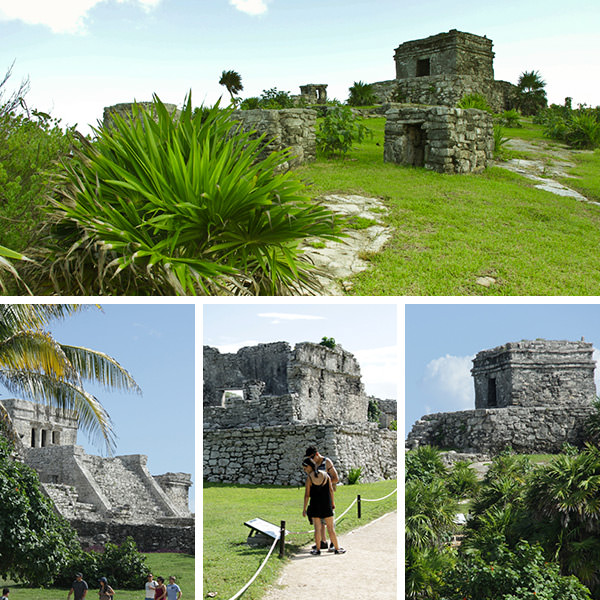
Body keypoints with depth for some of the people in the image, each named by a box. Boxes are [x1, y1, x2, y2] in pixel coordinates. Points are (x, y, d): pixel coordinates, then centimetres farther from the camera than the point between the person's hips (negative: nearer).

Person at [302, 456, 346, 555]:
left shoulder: (309, 478, -9)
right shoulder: (325, 475, 1)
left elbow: (307, 495, -8)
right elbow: (331, 490, 3)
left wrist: (304, 508, -1)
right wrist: (333, 502, 13)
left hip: (315, 505, -2)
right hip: (327, 505, 2)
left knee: (317, 528, 5)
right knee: (330, 528, 8)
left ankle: (317, 549, 8)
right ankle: (336, 548, 12)